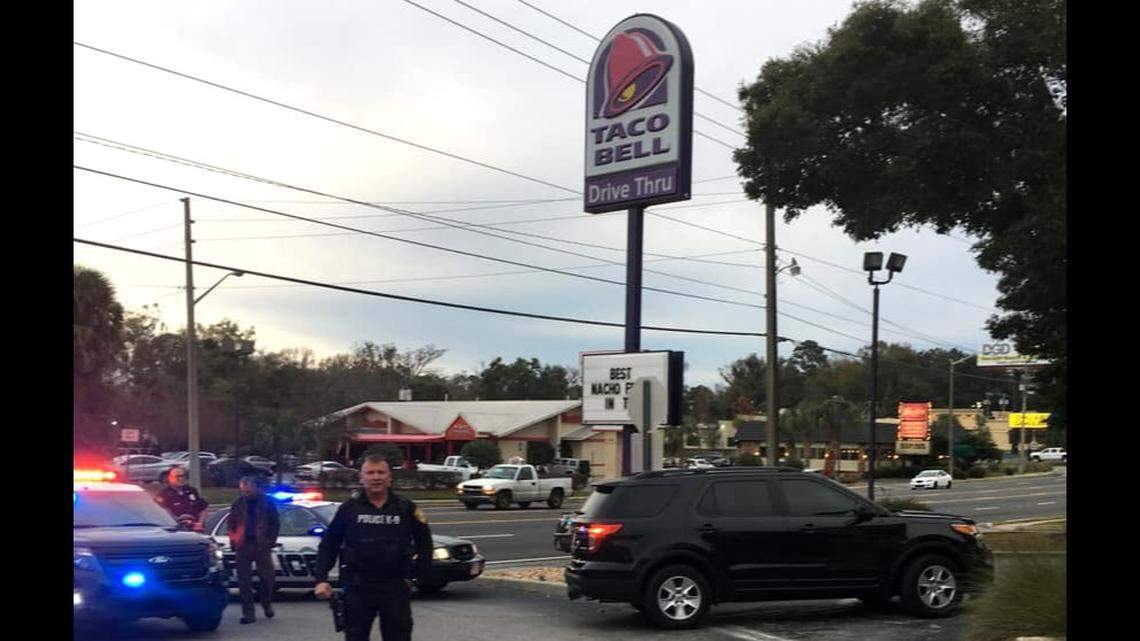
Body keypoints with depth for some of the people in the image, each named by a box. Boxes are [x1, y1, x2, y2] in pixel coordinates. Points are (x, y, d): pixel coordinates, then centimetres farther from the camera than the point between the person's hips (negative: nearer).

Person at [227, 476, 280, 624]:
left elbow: (275, 523, 6)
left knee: (267, 577, -1)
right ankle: (248, 613, 4)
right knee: (244, 581, 0)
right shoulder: (238, 504, 10)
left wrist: (270, 541, -3)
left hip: (261, 545, -2)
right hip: (243, 546, 2)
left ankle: (267, 605, 24)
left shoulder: (266, 502, 4)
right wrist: (234, 539, 2)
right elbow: (230, 524, 15)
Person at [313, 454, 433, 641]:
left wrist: (418, 571, 3)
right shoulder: (349, 509, 3)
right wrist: (321, 579, -2)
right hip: (357, 588, 0)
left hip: (395, 588, 0)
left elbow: (424, 543, 12)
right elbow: (328, 545, 7)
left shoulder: (406, 508, 4)